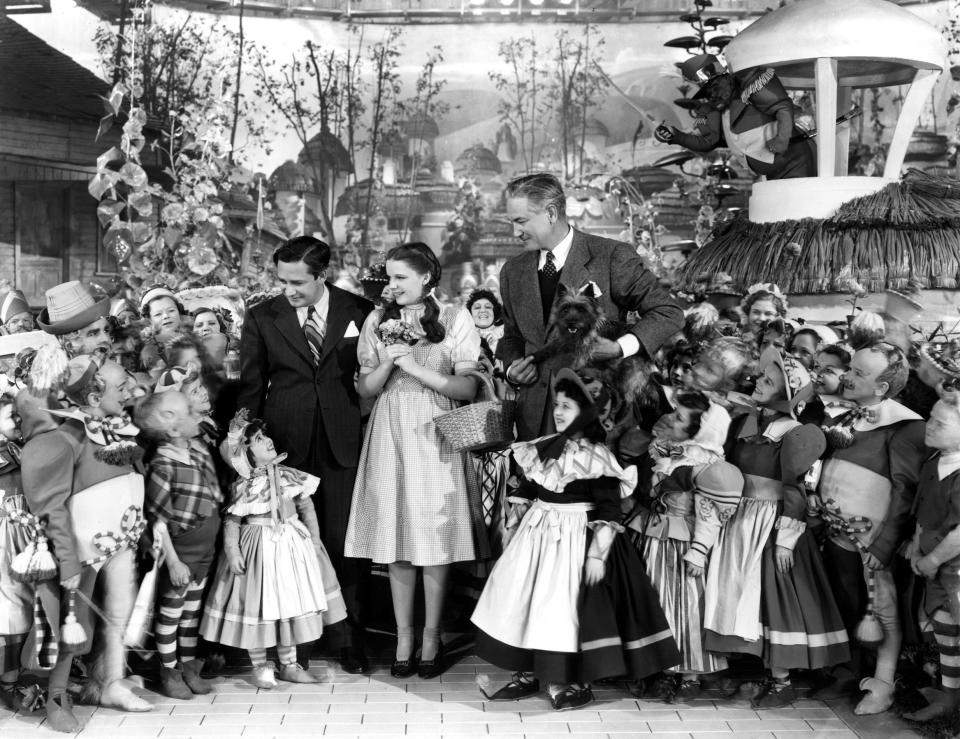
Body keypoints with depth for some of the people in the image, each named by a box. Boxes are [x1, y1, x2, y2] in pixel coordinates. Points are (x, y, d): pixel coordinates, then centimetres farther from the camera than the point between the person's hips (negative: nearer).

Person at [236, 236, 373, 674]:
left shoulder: (360, 312, 4)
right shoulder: (262, 318, 5)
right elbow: (250, 388, 8)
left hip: (343, 442, 0)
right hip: (285, 443, 0)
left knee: (345, 543, 1)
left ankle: (350, 641, 13)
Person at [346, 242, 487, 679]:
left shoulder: (455, 320, 1)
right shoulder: (378, 322, 8)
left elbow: (468, 388, -3)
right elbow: (365, 389, 7)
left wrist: (417, 368, -12)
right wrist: (389, 361, -11)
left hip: (435, 437, -2)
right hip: (390, 437, 2)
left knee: (436, 542, 0)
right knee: (396, 544, 3)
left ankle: (431, 638, 12)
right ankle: (403, 638, 13)